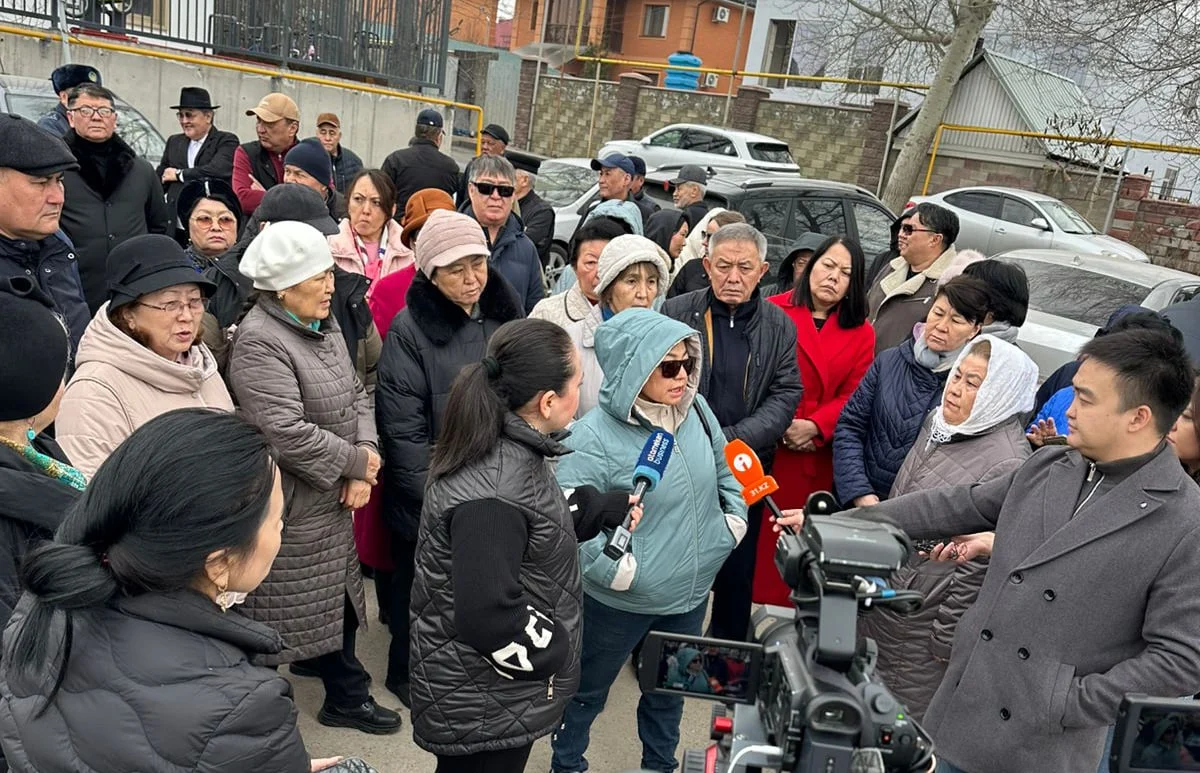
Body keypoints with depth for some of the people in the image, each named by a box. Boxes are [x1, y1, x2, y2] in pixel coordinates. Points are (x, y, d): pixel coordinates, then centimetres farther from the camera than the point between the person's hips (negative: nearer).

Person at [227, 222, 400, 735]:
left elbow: (356, 394, 8)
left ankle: (347, 697, 39)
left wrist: (366, 461, -8)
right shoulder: (259, 343, -22)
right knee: (277, 620, 6)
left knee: (339, 602, 21)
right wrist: (356, 462, -16)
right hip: (287, 511, -9)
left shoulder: (324, 324, 7)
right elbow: (289, 432, -28)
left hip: (334, 501, 9)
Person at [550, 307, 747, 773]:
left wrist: (734, 517, 4)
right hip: (621, 600, -5)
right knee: (589, 689, 19)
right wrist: (615, 568, -25)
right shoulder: (594, 436, -25)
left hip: (692, 592, 6)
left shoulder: (696, 409, -5)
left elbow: (724, 468, 13)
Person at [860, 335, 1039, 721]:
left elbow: (981, 565, -20)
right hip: (882, 597, 8)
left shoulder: (1008, 464, -22)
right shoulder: (937, 421, 4)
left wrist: (946, 641, -15)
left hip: (920, 627, -8)